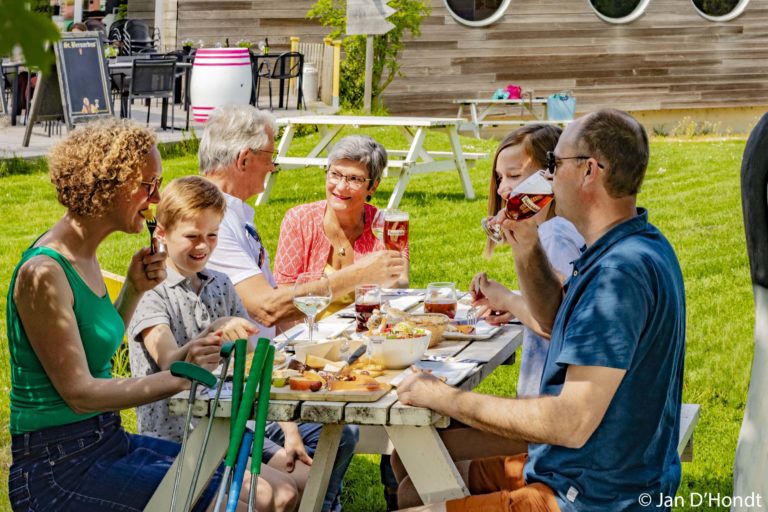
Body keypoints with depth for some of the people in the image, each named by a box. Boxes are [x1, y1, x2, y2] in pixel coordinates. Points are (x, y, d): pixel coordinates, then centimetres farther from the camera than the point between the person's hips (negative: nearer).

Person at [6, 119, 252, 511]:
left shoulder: (83, 257, 9)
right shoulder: (43, 274, -19)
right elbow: (78, 393, -21)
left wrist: (134, 291, 4)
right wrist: (174, 378, -30)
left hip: (108, 442, 9)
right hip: (58, 469, -9)